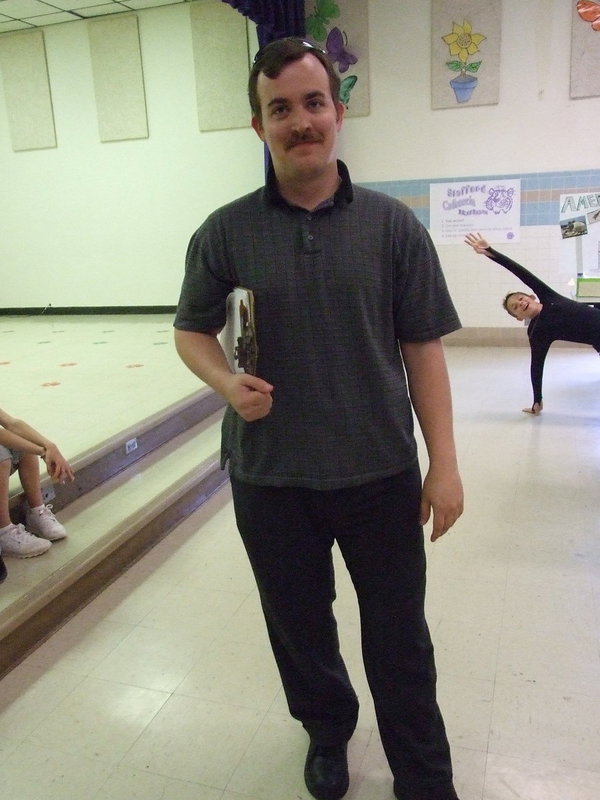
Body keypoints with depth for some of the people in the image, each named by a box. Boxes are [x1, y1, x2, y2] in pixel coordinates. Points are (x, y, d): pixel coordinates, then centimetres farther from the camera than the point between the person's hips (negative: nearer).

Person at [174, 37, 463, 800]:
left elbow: (423, 350, -2)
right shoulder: (225, 232, -3)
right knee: (299, 625, 20)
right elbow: (190, 330, 6)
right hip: (270, 478, 1)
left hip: (380, 474, 0)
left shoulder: (393, 225, -4)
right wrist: (228, 384, -15)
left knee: (399, 636, 14)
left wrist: (444, 463, -5)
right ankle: (327, 732, 49)